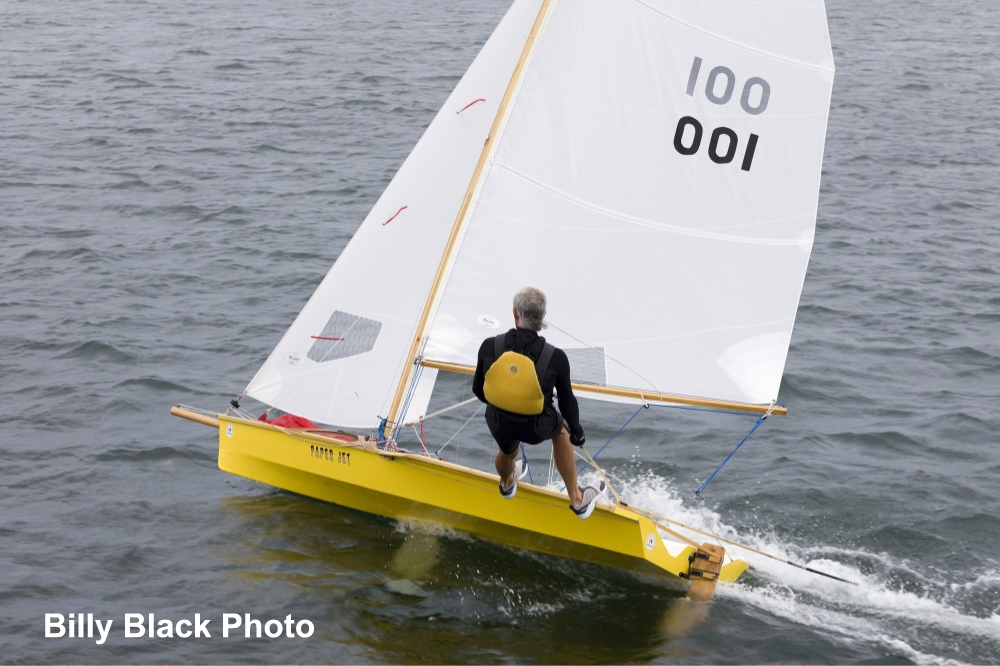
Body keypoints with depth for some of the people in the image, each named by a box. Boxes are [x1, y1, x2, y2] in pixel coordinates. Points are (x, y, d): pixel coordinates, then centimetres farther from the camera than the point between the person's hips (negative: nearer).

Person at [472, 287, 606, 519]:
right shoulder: (556, 357, -26)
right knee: (559, 429, 34)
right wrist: (576, 431, 11)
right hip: (537, 428, -2)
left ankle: (507, 484, 71)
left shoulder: (489, 346, -22)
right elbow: (566, 400, -10)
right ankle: (577, 500, 40)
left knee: (507, 452, 36)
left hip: (499, 424, 2)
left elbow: (478, 390, -5)